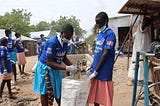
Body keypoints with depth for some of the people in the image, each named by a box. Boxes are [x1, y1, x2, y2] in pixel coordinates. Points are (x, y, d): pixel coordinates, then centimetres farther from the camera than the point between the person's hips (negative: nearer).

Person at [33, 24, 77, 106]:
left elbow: (64, 57, 8)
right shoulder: (52, 42, -28)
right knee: (45, 92, 6)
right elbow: (49, 62, -29)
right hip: (45, 68, -7)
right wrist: (66, 68, -32)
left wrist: (72, 66, -10)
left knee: (58, 91, 12)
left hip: (55, 68, 7)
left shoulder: (65, 43, -4)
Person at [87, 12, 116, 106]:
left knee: (105, 98, 2)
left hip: (104, 73, -8)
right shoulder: (99, 34, 13)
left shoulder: (110, 34, -13)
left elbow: (105, 54, -17)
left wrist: (96, 71, -16)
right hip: (96, 72, 8)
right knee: (95, 95, 14)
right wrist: (92, 68, 13)